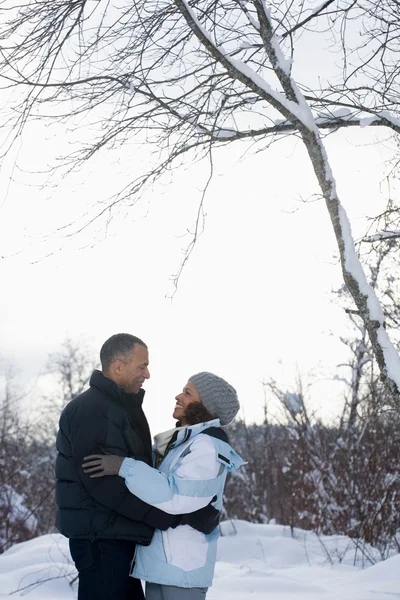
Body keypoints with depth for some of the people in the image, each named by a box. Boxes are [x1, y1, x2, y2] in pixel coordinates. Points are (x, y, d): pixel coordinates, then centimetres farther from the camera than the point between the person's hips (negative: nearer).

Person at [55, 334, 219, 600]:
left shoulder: (121, 407, 17)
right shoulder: (90, 410, -16)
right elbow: (107, 483, -26)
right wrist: (178, 515, -27)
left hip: (115, 534, 10)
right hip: (101, 536, -10)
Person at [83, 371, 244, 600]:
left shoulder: (208, 446, -15)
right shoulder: (183, 442, 16)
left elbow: (176, 496, -26)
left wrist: (124, 466, -26)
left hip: (183, 563, -10)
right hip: (161, 560, 10)